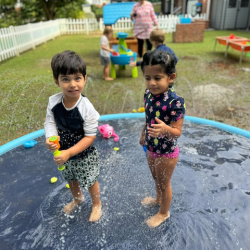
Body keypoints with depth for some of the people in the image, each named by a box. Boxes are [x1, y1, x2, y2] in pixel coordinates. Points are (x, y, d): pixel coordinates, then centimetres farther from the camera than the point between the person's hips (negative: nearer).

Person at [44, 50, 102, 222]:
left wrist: (69, 153, -31)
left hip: (84, 155, -5)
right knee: (70, 178, 30)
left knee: (90, 181, 18)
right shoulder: (53, 101, -16)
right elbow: (50, 122, -6)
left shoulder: (86, 108, -31)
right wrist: (51, 137, -27)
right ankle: (77, 198, 62)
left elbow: (90, 137, -26)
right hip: (64, 152, 6)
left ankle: (96, 204, 49)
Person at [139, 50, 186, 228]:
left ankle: (164, 212, 43)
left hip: (166, 152, -6)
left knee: (164, 183, 16)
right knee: (156, 178, 30)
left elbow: (177, 132, -27)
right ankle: (158, 199, 59)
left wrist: (165, 129, -48)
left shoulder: (175, 102, -31)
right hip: (151, 148, 7)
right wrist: (143, 135, 18)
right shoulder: (148, 93, -9)